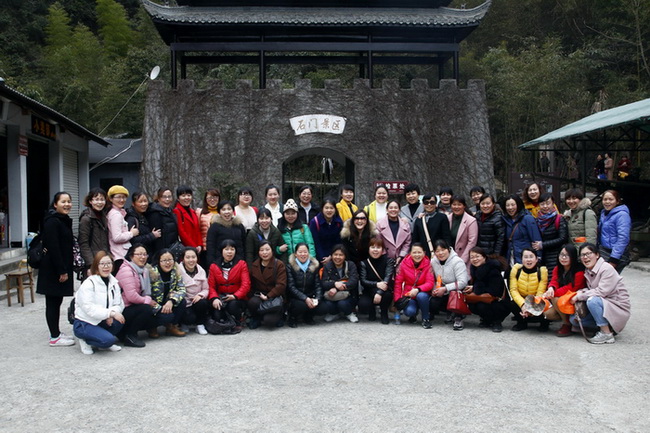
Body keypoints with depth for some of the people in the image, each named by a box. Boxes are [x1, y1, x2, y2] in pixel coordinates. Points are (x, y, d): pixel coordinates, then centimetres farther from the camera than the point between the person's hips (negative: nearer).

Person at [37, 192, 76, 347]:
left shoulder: (64, 220, 15)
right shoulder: (52, 222, -15)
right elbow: (53, 248, -21)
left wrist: (66, 269, 16)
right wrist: (61, 271, -20)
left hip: (61, 268, 9)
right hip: (53, 269, -9)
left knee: (57, 301, 15)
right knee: (52, 302, -2)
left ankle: (56, 333, 23)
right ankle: (54, 337, 4)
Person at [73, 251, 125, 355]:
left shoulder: (114, 283, 6)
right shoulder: (88, 284, -14)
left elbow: (119, 304, -1)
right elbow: (89, 308, -25)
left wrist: (110, 316, -22)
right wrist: (111, 313, -33)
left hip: (102, 322, 6)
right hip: (84, 323, -6)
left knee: (119, 320, -25)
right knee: (108, 340, -29)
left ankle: (105, 341, 1)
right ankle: (85, 340, 1)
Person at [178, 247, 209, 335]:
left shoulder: (201, 271, 2)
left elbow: (206, 289, 4)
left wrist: (200, 295, -16)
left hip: (197, 301, 4)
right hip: (184, 303, -3)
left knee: (203, 303, -29)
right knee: (190, 318, -29)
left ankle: (200, 325, -4)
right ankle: (184, 324, 10)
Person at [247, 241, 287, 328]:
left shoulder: (279, 265, -5)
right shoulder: (253, 265, 8)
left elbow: (281, 285, -13)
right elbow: (250, 284, 12)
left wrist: (268, 296, -18)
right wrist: (254, 294, -5)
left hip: (275, 297, -3)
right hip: (259, 296, 3)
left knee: (269, 321, -28)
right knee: (252, 302, -34)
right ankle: (257, 318, 0)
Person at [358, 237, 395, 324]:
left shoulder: (388, 260, -8)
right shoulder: (364, 262, -4)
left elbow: (388, 278, -21)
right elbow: (363, 281, -14)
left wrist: (379, 292, -36)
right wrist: (376, 284, -33)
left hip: (384, 291, -1)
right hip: (369, 292, 1)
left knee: (387, 294, -37)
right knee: (363, 306, -29)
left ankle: (384, 314, -3)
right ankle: (372, 311, 12)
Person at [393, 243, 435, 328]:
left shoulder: (428, 264, -9)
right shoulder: (404, 263, -5)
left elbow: (430, 283, -14)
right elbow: (398, 282, -1)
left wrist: (418, 290, -32)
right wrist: (397, 299, -6)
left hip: (423, 293, -1)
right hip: (408, 294, 1)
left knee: (421, 296, -36)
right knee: (409, 311, -29)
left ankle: (426, 319, -9)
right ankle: (414, 314, 12)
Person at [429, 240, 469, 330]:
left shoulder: (457, 262, -21)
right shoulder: (433, 262, -1)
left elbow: (462, 282, -30)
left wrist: (445, 289, -32)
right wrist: (434, 290, -16)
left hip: (459, 290, -5)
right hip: (444, 293, 5)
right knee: (432, 304, -20)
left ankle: (458, 318, -14)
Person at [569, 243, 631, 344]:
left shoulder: (607, 268, -18)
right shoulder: (588, 271, 6)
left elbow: (601, 291, -24)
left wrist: (579, 296, -20)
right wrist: (581, 292, -13)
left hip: (618, 307, -8)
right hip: (603, 304, 8)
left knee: (592, 300, -35)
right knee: (574, 319, -5)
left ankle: (607, 334, -22)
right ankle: (607, 326, 7)